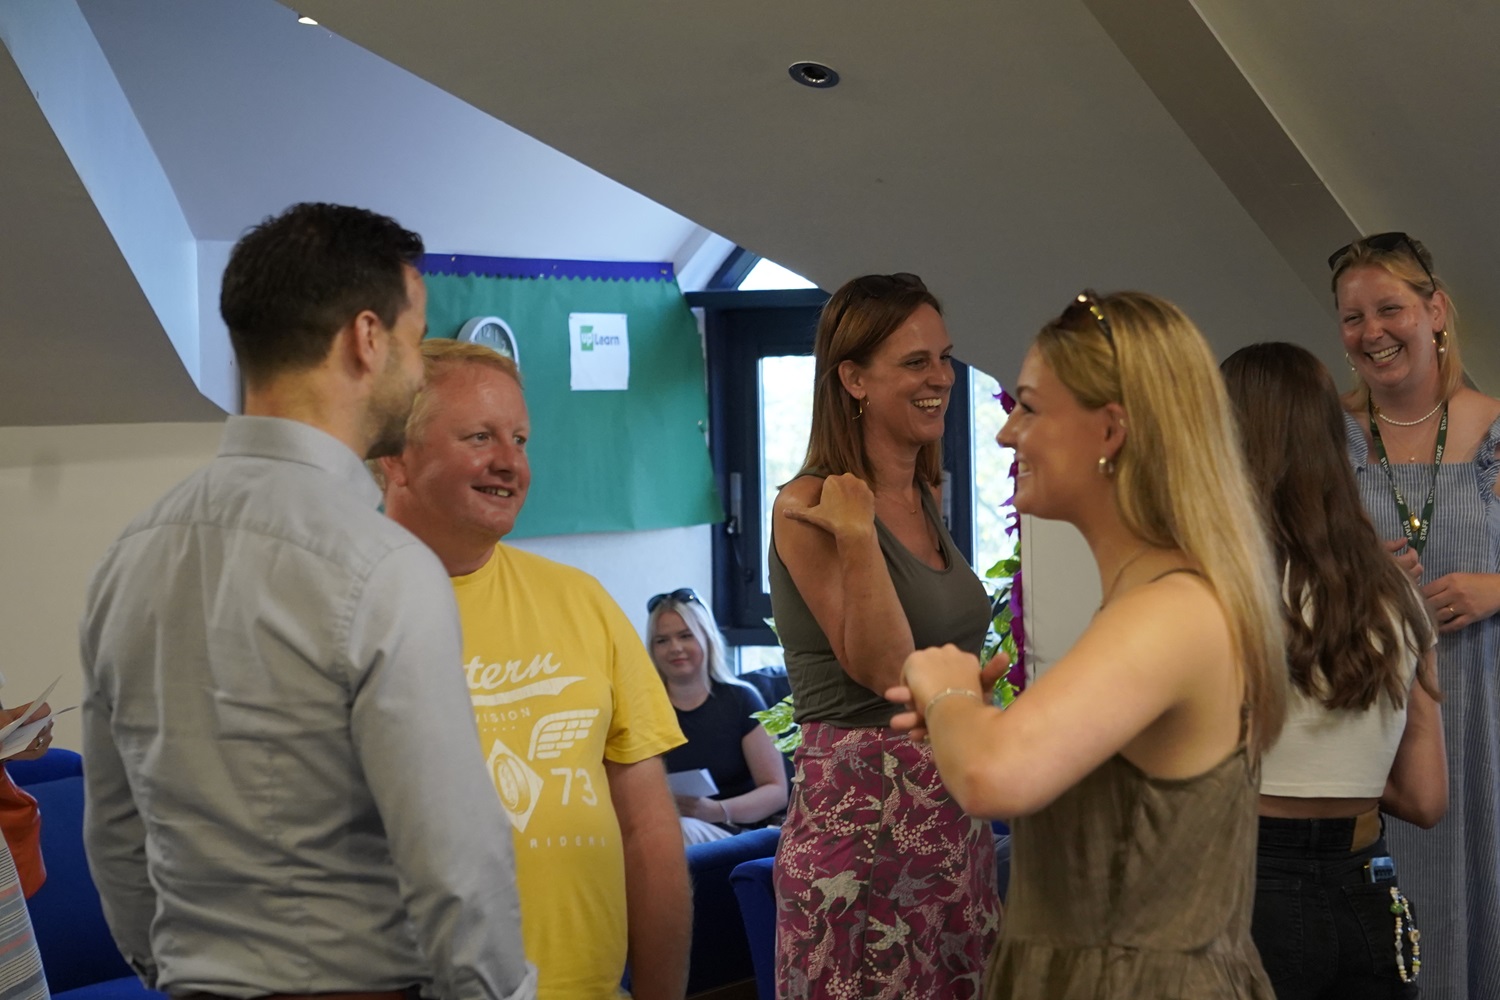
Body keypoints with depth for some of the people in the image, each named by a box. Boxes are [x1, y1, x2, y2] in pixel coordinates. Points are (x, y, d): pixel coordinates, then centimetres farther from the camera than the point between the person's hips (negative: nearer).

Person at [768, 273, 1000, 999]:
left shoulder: (926, 498, 11)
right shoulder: (811, 507, -13)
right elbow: (882, 668, -21)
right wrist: (856, 534, -25)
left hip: (954, 814, 8)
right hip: (862, 819, -8)